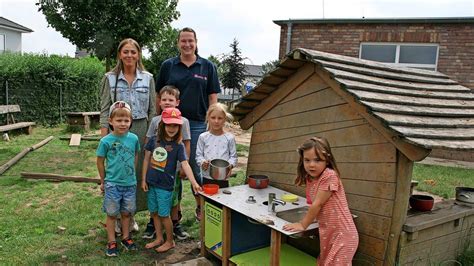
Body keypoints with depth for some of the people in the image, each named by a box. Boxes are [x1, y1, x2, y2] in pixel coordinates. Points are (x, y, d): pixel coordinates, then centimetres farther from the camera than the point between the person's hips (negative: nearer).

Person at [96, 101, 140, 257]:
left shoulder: (134, 138, -7)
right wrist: (103, 181, 6)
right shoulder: (106, 141, -13)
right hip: (112, 184, -2)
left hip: (130, 183, 3)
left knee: (126, 212, 16)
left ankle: (126, 237, 33)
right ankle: (111, 242, 23)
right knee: (112, 213, 10)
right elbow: (100, 162, -2)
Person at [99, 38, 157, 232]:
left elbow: (152, 110, 7)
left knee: (138, 171, 5)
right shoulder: (110, 78, 3)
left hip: (141, 129, 1)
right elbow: (104, 110, 2)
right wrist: (104, 137, -5)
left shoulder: (147, 78, 6)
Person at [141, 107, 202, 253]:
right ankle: (159, 238, 33)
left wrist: (194, 183, -30)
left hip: (165, 185, -4)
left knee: (164, 214, 4)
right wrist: (143, 179, 4)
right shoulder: (154, 140, -1)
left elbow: (185, 164, -19)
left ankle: (170, 241, 23)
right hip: (151, 182, 4)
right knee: (154, 212, 15)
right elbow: (147, 159, 5)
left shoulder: (178, 145, -11)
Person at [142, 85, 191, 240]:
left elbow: (186, 145, -3)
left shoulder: (183, 121, -5)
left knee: (174, 197, 12)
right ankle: (152, 223, 29)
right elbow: (148, 142, 4)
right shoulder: (155, 121, 0)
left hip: (175, 166, -1)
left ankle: (175, 224, 29)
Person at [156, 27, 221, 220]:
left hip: (197, 124, -1)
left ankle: (201, 206, 24)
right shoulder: (168, 65, 6)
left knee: (196, 167, 5)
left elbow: (213, 98, 4)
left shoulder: (207, 67, 4)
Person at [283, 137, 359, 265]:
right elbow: (313, 205, 5)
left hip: (342, 235, -8)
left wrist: (303, 224, -11)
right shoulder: (310, 180, 3)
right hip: (327, 234, 8)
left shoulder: (329, 176, -22)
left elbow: (317, 204, -19)